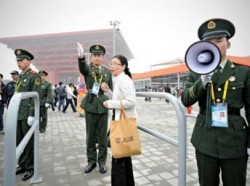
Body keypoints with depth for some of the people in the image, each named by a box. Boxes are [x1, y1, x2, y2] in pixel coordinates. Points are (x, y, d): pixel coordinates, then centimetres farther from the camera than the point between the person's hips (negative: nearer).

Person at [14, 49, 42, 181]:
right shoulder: (20, 76, 15)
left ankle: (30, 167, 17)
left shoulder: (34, 76, -9)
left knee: (29, 142, 3)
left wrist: (31, 115, -19)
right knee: (19, 141, 14)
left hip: (27, 115, -7)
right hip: (18, 115, 8)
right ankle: (22, 164, 29)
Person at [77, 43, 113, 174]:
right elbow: (82, 66, -26)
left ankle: (102, 161, 23)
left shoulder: (108, 72, 8)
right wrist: (81, 56, -46)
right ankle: (91, 161, 26)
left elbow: (111, 91, 14)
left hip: (103, 107, 1)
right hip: (90, 106, -1)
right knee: (90, 136, 9)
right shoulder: (87, 69, 1)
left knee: (102, 137, 8)